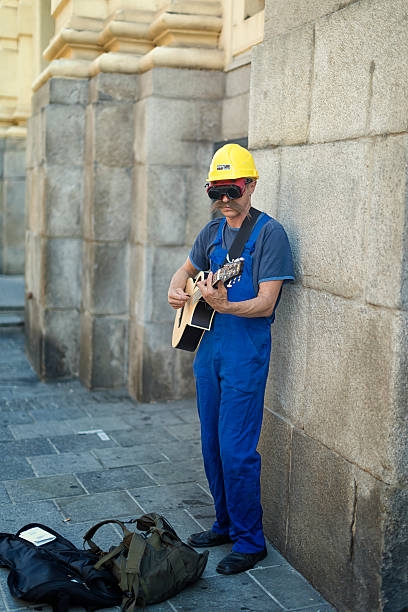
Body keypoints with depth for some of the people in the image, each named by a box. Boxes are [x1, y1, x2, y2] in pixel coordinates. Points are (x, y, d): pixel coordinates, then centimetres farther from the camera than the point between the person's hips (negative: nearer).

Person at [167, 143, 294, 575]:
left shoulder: (269, 233, -11)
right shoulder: (212, 232, 10)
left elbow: (266, 304, -17)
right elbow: (187, 269, 26)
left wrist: (225, 306, -34)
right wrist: (176, 291, 4)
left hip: (246, 351, -7)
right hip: (208, 347, 7)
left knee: (236, 450, -5)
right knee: (212, 445, 15)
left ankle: (250, 542, 10)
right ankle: (225, 524, 31)